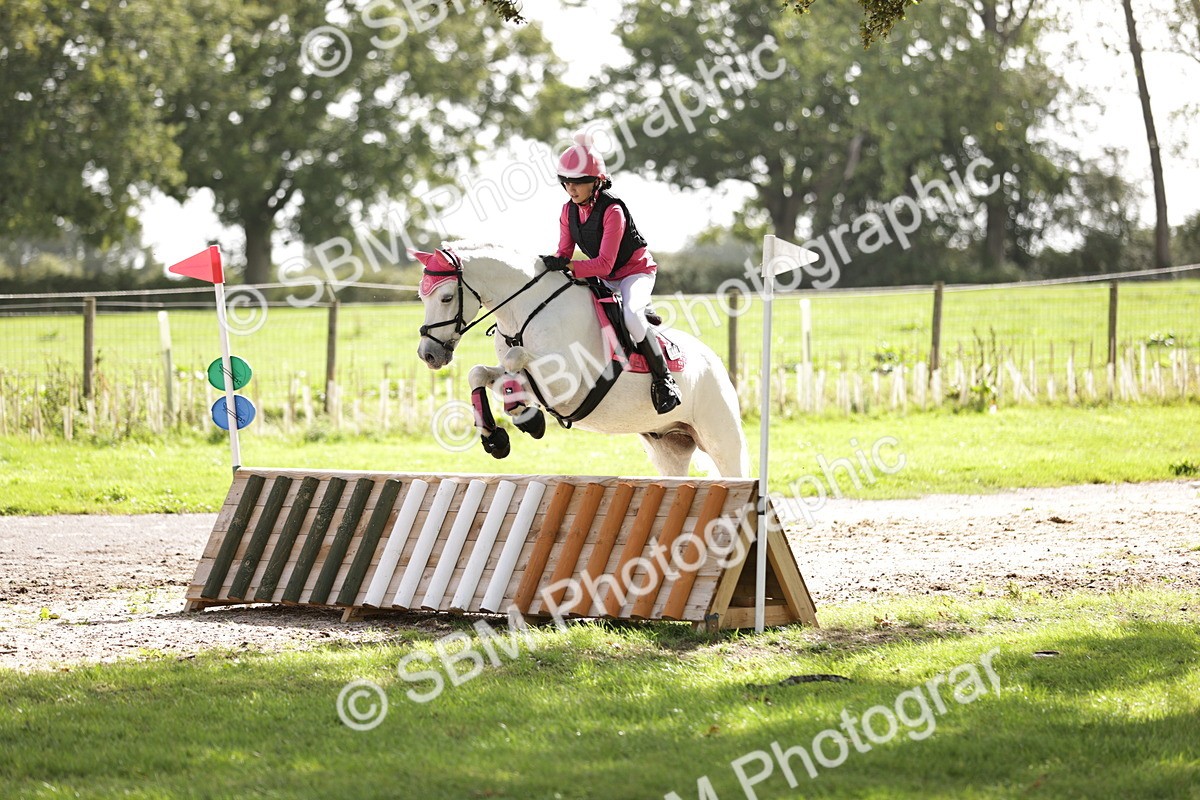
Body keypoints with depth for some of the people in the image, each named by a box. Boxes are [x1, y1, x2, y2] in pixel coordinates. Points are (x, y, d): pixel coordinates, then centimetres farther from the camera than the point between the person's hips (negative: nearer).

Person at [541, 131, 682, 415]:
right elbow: (564, 253, -1)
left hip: (636, 272, -8)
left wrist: (568, 266, -42)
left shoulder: (612, 210, -25)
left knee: (631, 315, -35)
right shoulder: (569, 211, -2)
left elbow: (604, 264, -30)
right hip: (604, 279, 8)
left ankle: (663, 379, -25)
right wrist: (552, 266, -25)